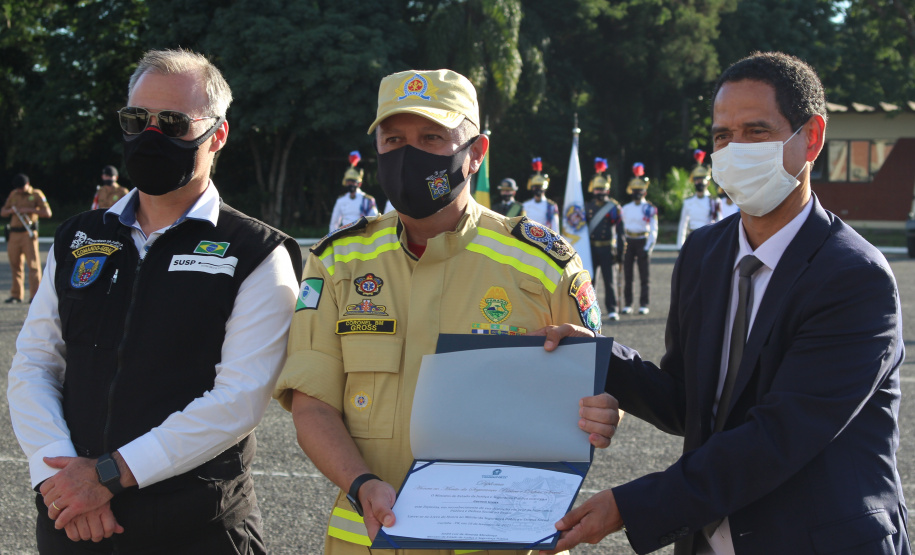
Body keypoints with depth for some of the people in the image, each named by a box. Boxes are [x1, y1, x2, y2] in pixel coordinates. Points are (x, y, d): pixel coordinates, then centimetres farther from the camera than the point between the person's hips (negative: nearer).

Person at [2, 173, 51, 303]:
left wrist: (29, 210, -16)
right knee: (15, 264, 8)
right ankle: (16, 295, 16)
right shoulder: (13, 194, 16)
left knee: (33, 264, -9)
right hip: (14, 234, 5)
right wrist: (11, 210, -3)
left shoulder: (36, 194, 1)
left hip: (28, 234, -5)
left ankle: (35, 295, -10)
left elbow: (47, 213, -6)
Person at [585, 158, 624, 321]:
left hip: (607, 249, -3)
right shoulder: (587, 207, 9)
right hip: (591, 249, 3)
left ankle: (612, 310, 0)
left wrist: (620, 252, -6)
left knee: (609, 280, -3)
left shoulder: (614, 208, 0)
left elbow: (620, 231, -1)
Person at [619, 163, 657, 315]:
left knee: (644, 276, -1)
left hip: (643, 242, -3)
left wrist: (648, 247, -11)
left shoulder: (650, 209, 0)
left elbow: (653, 230, -3)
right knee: (628, 276, 3)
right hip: (628, 242, 3)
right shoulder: (625, 208, 11)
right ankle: (627, 304, 8)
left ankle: (644, 305, 2)